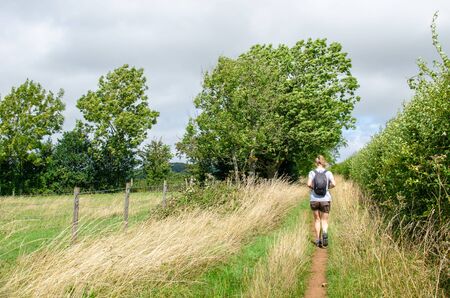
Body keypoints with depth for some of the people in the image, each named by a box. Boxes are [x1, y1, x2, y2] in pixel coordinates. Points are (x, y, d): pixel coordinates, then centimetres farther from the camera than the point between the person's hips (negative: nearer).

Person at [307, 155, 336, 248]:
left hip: (314, 199, 1)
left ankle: (318, 240, 16)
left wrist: (314, 188, 6)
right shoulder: (328, 173, 0)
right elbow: (333, 184, -13)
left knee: (317, 220, 15)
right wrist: (327, 187, 6)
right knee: (324, 220, 7)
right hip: (325, 199, 0)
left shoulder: (312, 172, -1)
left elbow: (309, 184, -14)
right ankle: (325, 233, -23)